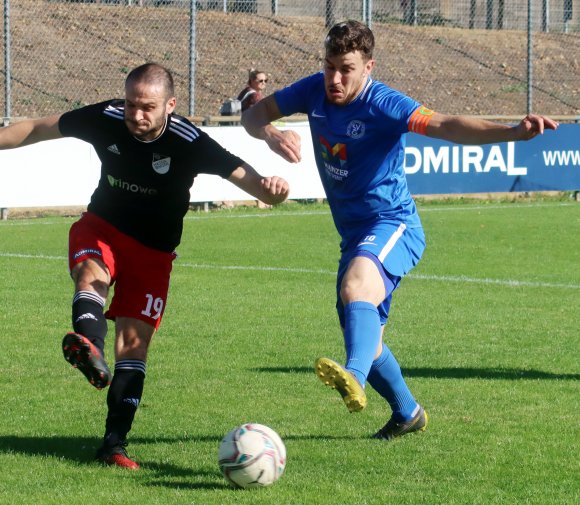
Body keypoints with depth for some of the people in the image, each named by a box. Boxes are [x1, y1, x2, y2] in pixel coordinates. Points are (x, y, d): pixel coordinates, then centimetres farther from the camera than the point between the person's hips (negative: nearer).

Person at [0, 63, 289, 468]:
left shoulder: (188, 142, -23)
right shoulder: (107, 119, -16)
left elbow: (240, 173, -31)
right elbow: (39, 129, -2)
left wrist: (268, 187, -53)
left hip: (153, 251, -1)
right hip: (101, 228, 1)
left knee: (134, 341, -7)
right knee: (92, 271, -33)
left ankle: (115, 442, -2)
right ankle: (89, 348, -63)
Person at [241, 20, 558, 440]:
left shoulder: (383, 105, -20)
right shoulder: (315, 91, 0)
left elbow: (446, 126, -33)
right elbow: (254, 114, 7)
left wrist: (513, 132, -50)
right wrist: (271, 134, -19)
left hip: (392, 225, -8)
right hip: (353, 233, 8)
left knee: (356, 289, -39)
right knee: (363, 338, 17)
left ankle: (354, 378, -63)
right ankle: (408, 414, 41)